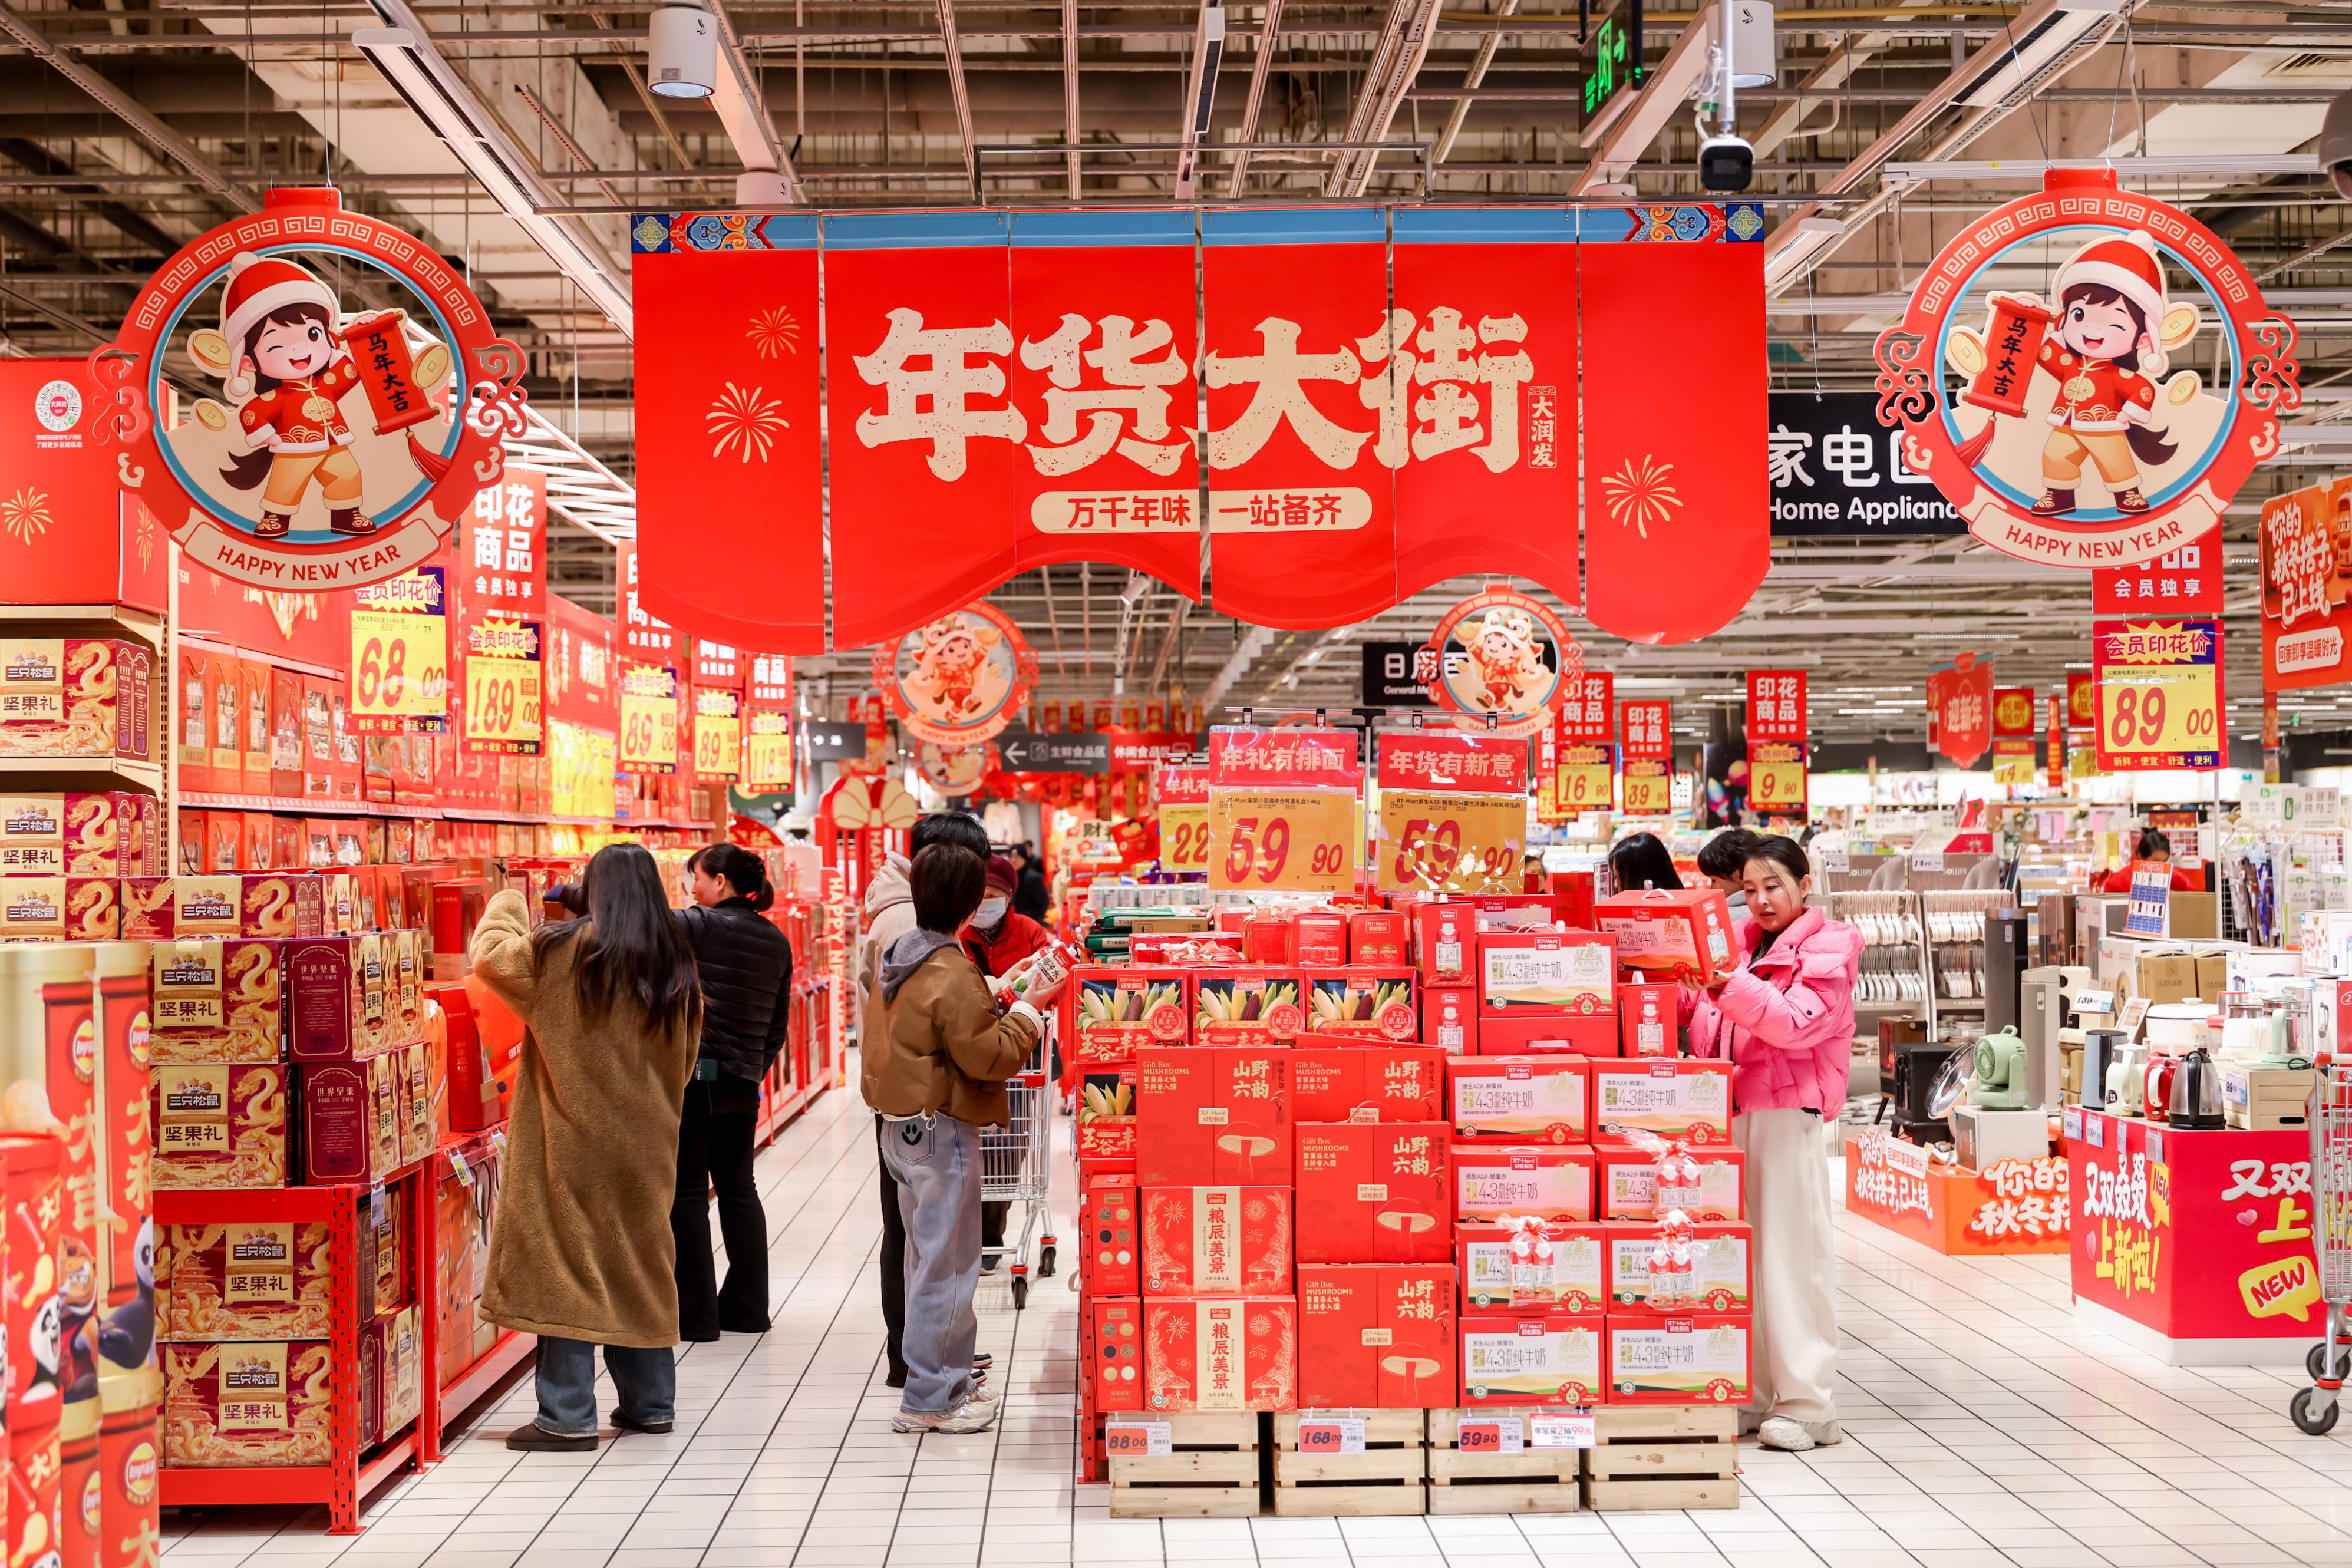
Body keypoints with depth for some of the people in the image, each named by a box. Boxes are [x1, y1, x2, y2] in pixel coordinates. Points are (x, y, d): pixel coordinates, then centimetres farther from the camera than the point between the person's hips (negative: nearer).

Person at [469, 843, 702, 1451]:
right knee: (639, 1263, 14)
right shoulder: (678, 967, 5)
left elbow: (489, 955, 1)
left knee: (565, 1263, -1)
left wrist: (507, 904, 18)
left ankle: (567, 1417, -1)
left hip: (573, 1139, -5)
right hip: (646, 1144, 5)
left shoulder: (562, 950, -10)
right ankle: (650, 1402, 22)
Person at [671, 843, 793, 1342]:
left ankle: (695, 1314, 5)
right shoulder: (777, 942, 10)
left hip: (695, 1075, -7)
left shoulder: (701, 926, -11)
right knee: (738, 1188, 15)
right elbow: (778, 1026, 14)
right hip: (743, 1082, 7)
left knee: (688, 1192, 1)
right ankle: (747, 1307, 20)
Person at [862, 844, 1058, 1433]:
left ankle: (943, 1382, 29)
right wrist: (1026, 1011, -9)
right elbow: (988, 1055, -21)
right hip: (942, 1132, -10)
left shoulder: (895, 959, 8)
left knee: (928, 1257, 18)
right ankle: (930, 1399, 4)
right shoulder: (952, 974, -20)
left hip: (901, 1126, 10)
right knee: (947, 1263, -1)